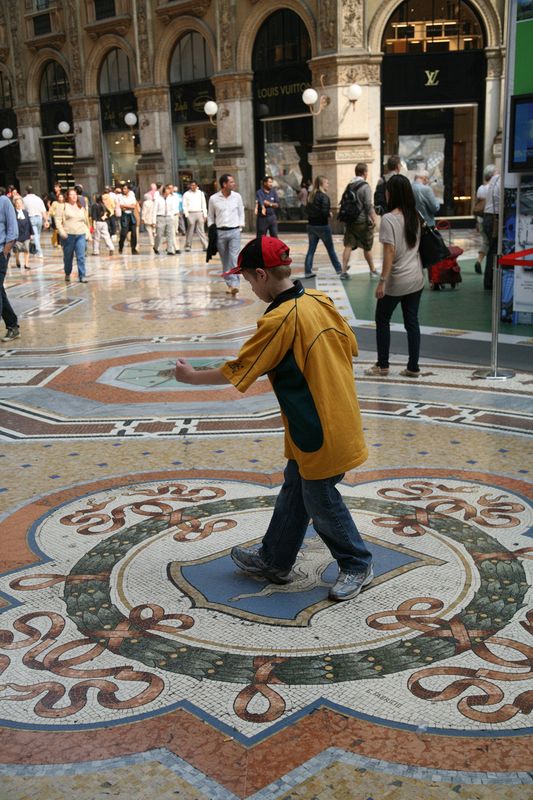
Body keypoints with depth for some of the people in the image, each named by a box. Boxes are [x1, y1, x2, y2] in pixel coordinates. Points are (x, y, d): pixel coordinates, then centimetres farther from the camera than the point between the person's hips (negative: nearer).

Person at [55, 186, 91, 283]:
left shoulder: (81, 208, 16)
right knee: (68, 256, 8)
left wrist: (87, 233, 11)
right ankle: (67, 274, 27)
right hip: (68, 235, -2)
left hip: (81, 235, 2)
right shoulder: (64, 206, 2)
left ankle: (82, 276, -5)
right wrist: (62, 232, -11)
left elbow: (86, 221, 21)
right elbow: (58, 219, -2)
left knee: (81, 256, -7)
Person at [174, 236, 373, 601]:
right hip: (341, 415, 9)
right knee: (294, 490, 20)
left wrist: (192, 376, -2)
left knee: (320, 501, 10)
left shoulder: (279, 319, -23)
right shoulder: (320, 300, 1)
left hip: (319, 431, -9)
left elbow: (236, 372, -17)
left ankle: (357, 565, 28)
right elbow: (350, 346, 10)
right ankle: (274, 560, 35)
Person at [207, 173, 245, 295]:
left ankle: (235, 284, -15)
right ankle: (229, 284, 15)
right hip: (220, 232, 0)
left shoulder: (237, 196, 2)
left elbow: (241, 213, 12)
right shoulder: (213, 198, -1)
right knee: (225, 260, 6)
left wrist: (240, 226, 3)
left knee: (234, 258, -11)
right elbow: (210, 216, 9)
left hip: (234, 231, 0)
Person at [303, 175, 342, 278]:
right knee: (331, 249, 8)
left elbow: (308, 211, 12)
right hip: (322, 226, -6)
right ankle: (338, 269, 19)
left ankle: (308, 271, 4)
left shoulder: (311, 196, 7)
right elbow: (325, 212, -22)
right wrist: (329, 214, -3)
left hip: (311, 226, 6)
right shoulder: (323, 196, -15)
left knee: (311, 249, 7)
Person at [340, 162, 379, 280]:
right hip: (363, 222, -5)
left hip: (350, 221, 5)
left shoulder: (349, 186, 9)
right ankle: (373, 270, 21)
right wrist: (374, 218, -12)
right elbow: (369, 205, -17)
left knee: (348, 246, 3)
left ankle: (344, 271, -3)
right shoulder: (365, 186, -11)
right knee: (367, 247, 7)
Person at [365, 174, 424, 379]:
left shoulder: (389, 219, -15)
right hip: (416, 279, 6)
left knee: (382, 320, 10)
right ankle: (413, 367, 13)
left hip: (396, 281, -6)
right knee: (412, 322, 10)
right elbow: (417, 245, 9)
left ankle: (382, 365, 17)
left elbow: (390, 252, -19)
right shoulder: (415, 216, 6)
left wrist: (382, 281, -17)